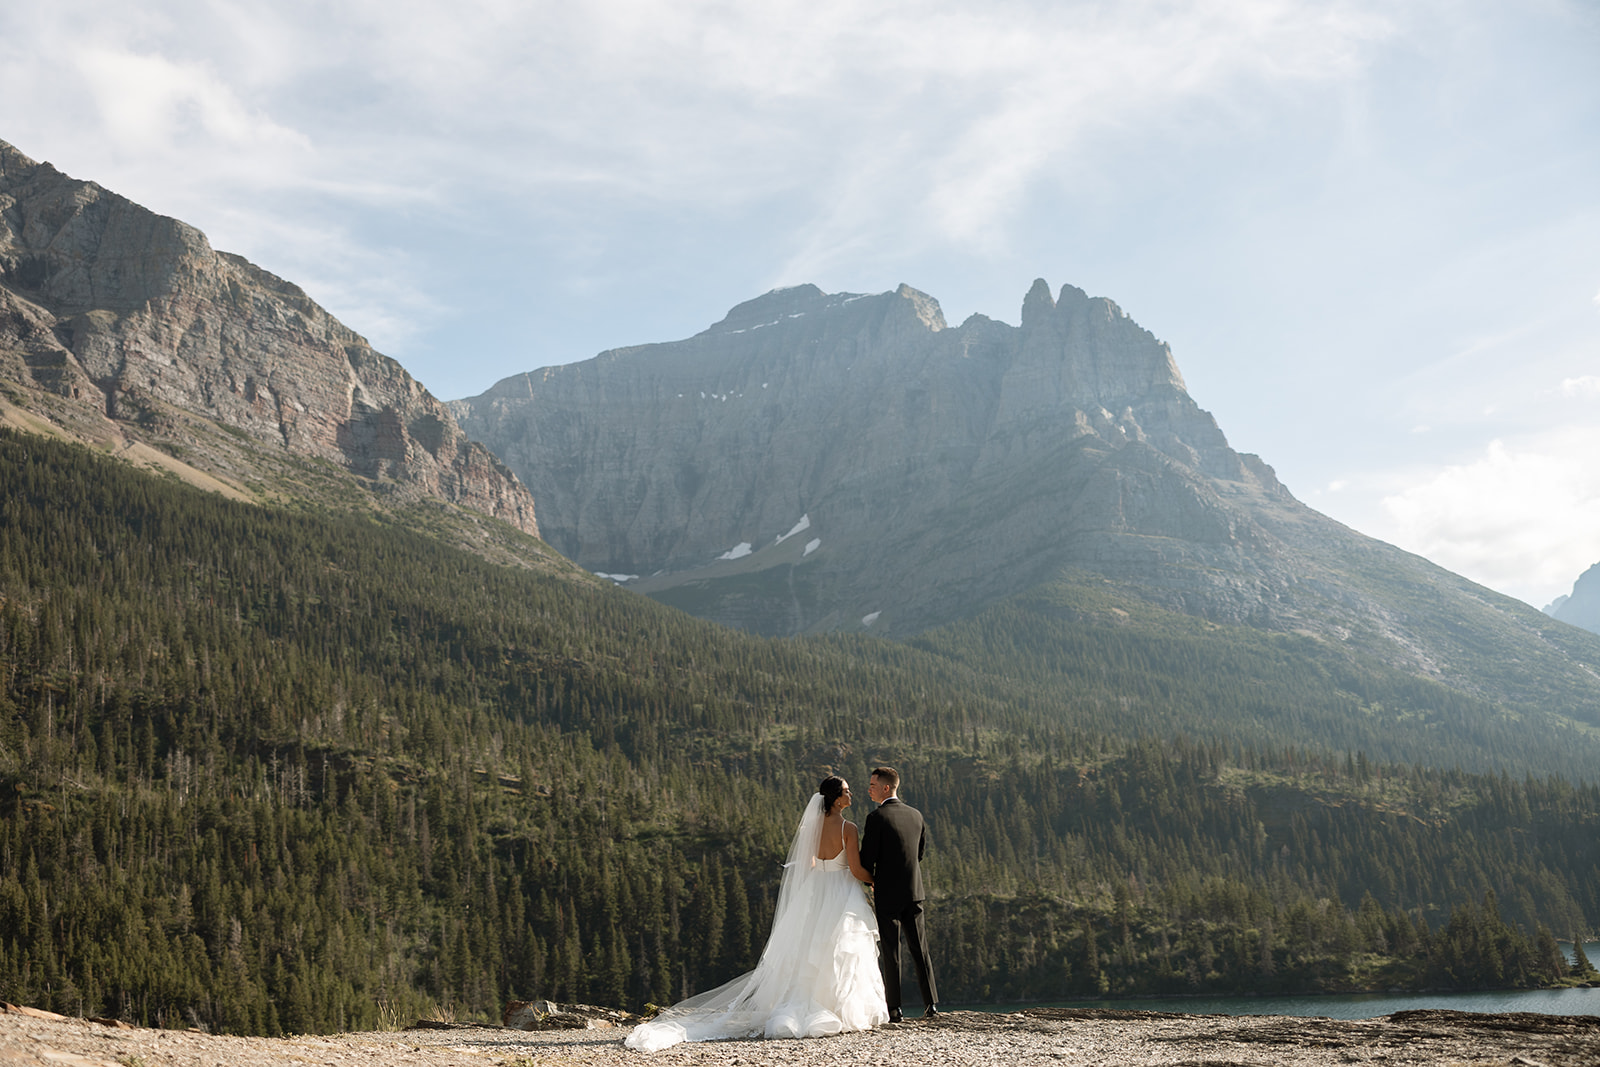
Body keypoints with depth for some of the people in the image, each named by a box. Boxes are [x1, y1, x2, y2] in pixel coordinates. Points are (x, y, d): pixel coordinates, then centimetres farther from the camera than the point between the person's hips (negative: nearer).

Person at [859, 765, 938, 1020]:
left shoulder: (876, 818, -14)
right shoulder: (916, 815, 6)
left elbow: (867, 858, -13)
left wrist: (869, 882, 6)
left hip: (887, 894, -5)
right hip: (914, 892, 5)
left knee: (890, 952, 1)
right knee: (919, 948, 12)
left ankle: (894, 1008, 2)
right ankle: (931, 1002, 10)